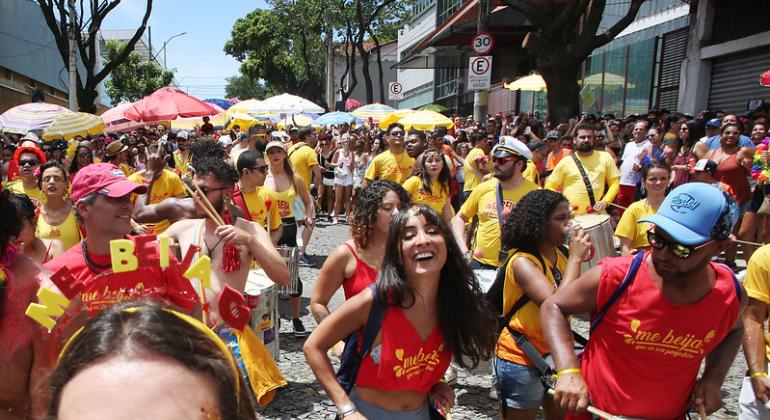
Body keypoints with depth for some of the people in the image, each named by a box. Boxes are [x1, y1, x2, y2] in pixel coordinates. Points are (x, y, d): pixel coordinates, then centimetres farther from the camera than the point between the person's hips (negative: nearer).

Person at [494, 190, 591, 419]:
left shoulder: (561, 254, -1)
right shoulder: (522, 261, -23)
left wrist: (578, 256, -8)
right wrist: (574, 259, -26)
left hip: (556, 355, 7)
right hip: (521, 361, -7)